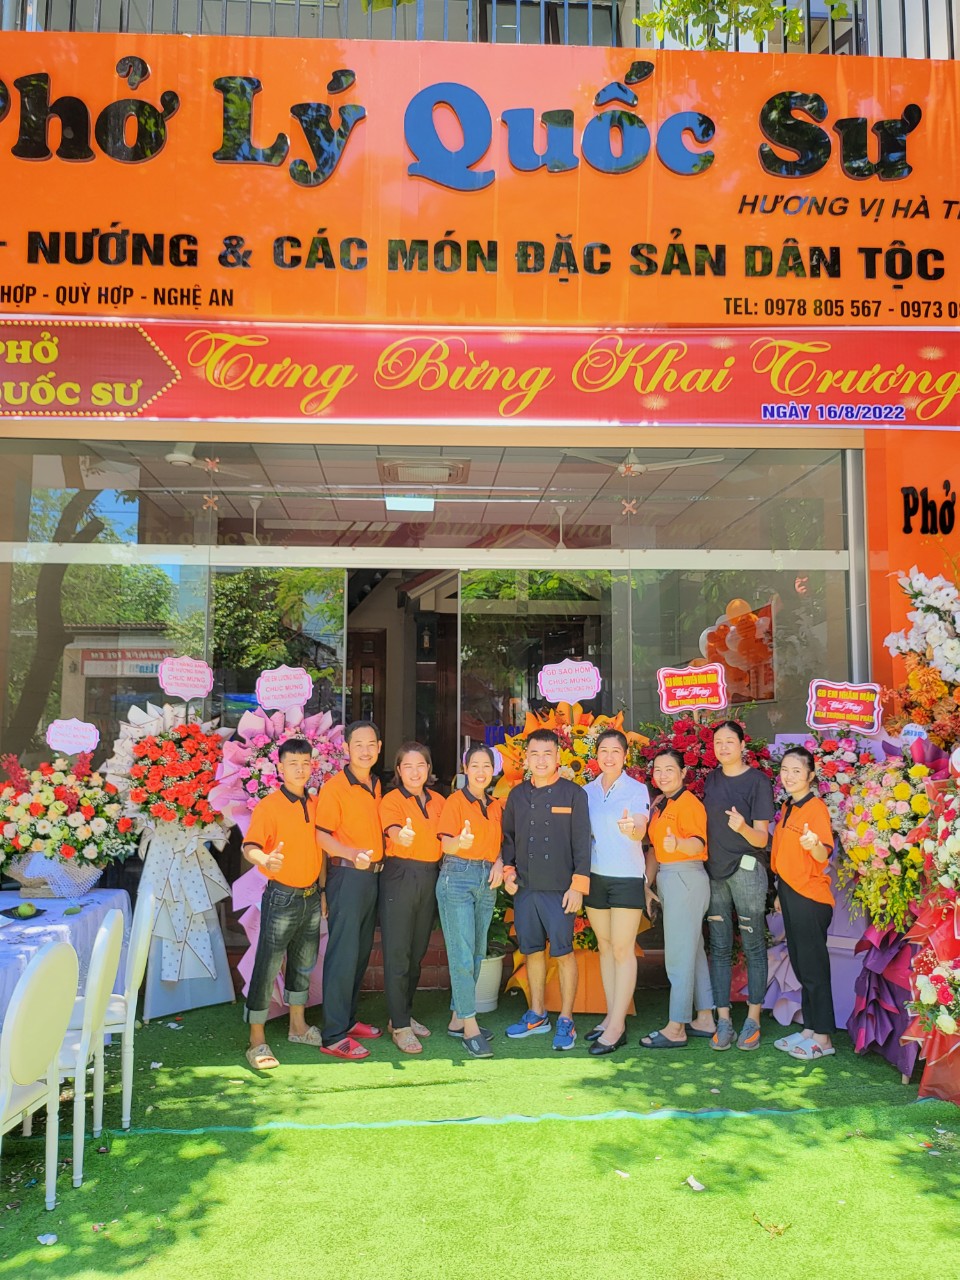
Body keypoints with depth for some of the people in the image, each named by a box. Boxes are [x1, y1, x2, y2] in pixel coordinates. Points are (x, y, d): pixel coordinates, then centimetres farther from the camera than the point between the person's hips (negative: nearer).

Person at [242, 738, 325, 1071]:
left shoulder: (315, 805, 8)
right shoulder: (268, 806, -11)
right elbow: (249, 847, -23)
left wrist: (323, 889, 14)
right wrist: (265, 860, -45)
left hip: (311, 897, 6)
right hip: (282, 897, -6)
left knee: (303, 964, 18)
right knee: (267, 968, -3)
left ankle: (298, 1026, 33)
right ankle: (257, 1041, 7)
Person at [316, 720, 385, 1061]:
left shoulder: (376, 785, 13)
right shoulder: (334, 786, -10)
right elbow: (322, 835, -16)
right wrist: (352, 853, -29)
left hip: (372, 876, 7)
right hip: (346, 876, -7)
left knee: (361, 953, 13)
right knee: (343, 953, -7)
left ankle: (348, 1019, 25)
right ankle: (334, 1036, -1)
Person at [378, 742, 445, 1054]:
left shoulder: (438, 801, 11)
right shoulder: (392, 800, -5)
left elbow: (443, 840, 12)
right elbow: (392, 830, -24)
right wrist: (401, 835, -48)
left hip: (430, 878, 5)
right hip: (400, 877, -5)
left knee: (418, 951, 12)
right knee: (397, 953, -4)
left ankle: (404, 1015, 26)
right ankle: (399, 1026, 3)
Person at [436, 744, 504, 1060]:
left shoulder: (496, 806, 13)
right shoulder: (455, 801, -4)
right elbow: (446, 844, -13)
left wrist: (499, 863, -1)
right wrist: (460, 842, -36)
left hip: (486, 882, 7)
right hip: (457, 877, -6)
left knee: (477, 953, 9)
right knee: (462, 954, -8)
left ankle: (457, 1019, 20)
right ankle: (470, 1027, -4)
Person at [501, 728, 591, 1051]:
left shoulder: (573, 793, -2)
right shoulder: (517, 795, 10)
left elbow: (582, 842, -5)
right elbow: (508, 836, 18)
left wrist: (578, 885, -9)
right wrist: (508, 870, 6)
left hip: (559, 889, -4)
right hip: (525, 888, 4)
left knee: (563, 952, 0)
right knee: (532, 951, 12)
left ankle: (566, 1020, 11)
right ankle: (537, 1015, 25)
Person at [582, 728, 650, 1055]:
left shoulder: (637, 790, -5)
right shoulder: (587, 791, 8)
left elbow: (641, 830, -19)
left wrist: (630, 829, -42)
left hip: (626, 877, -5)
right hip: (595, 876, 5)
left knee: (623, 949, -5)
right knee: (605, 947, 11)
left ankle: (617, 1026, -2)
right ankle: (611, 1017, 19)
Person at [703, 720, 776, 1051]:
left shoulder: (757, 781, -6)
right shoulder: (710, 780, 10)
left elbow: (762, 838, -9)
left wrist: (742, 827, -28)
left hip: (747, 871, -5)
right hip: (714, 871, 5)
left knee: (753, 947, 2)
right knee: (719, 948, 5)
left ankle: (753, 1019, 10)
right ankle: (723, 1020, 10)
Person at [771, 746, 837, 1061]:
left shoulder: (815, 808, -13)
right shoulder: (787, 807, 11)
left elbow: (824, 855, -25)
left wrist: (814, 844, -46)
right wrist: (781, 892, 16)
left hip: (810, 896, -8)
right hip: (789, 892, 8)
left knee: (813, 966, -2)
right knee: (800, 965, 14)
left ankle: (823, 1038, 6)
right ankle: (809, 1030, 23)